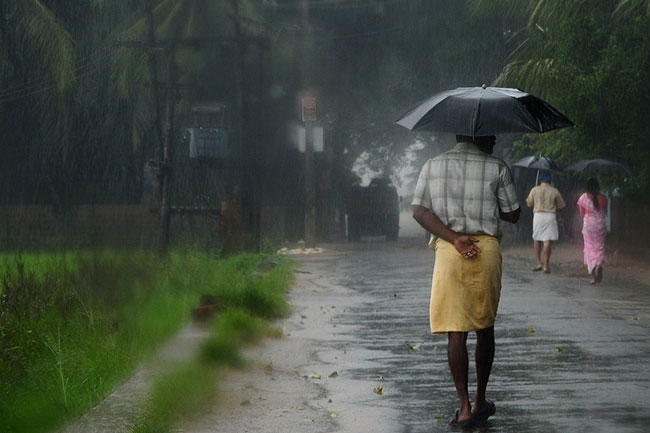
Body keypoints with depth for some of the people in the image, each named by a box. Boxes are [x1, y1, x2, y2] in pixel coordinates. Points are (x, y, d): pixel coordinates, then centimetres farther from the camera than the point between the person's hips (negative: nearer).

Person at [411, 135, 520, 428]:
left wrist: (453, 238, -9)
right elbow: (512, 215, 5)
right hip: (487, 250, 0)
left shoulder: (432, 166, 8)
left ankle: (465, 407, -7)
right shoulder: (497, 168, 2)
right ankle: (480, 401, 22)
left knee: (455, 331, -1)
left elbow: (419, 211, -2)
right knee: (485, 327, 15)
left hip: (448, 251, 0)